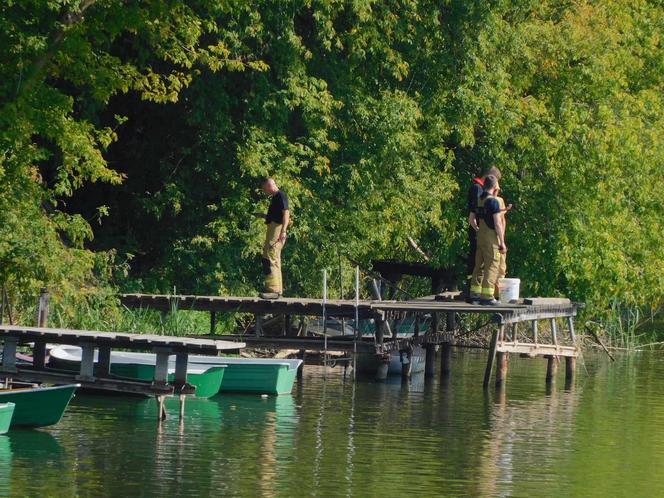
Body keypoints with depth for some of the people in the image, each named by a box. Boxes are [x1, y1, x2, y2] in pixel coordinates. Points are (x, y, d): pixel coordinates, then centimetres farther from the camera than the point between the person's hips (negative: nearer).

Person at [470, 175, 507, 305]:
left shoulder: (479, 200, 10)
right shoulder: (493, 201, -13)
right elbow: (498, 224, -15)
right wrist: (502, 243, -12)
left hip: (480, 236, 8)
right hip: (491, 238, -8)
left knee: (479, 265, 14)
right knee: (492, 266, -5)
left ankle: (475, 293, 18)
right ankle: (487, 295, -9)